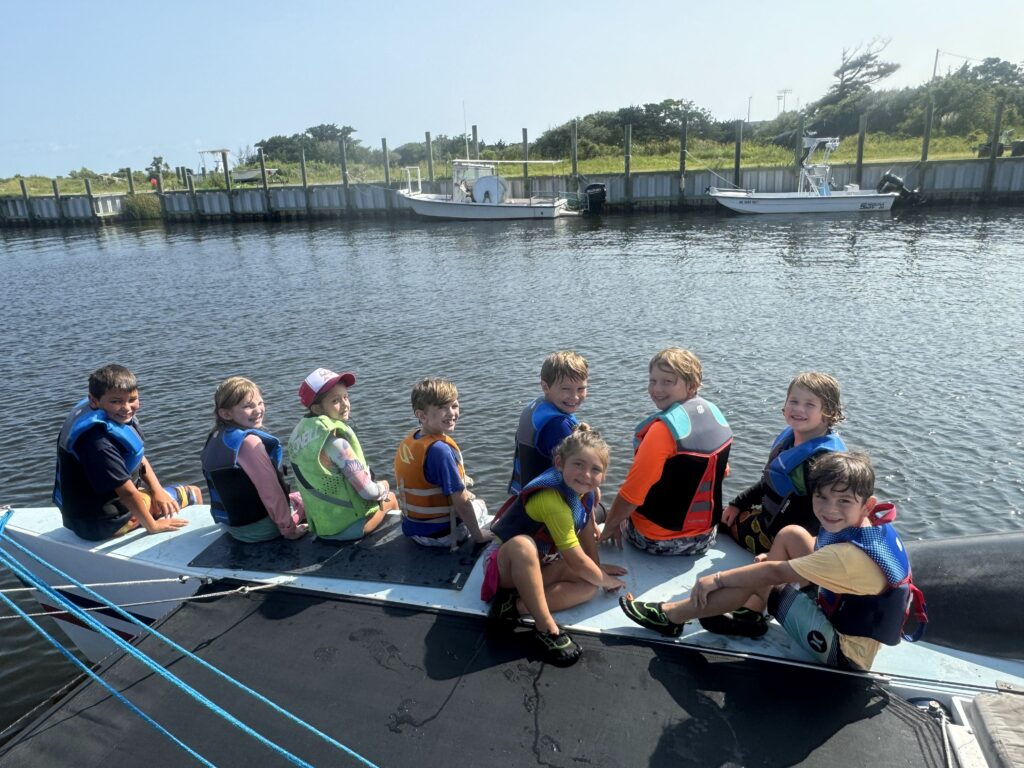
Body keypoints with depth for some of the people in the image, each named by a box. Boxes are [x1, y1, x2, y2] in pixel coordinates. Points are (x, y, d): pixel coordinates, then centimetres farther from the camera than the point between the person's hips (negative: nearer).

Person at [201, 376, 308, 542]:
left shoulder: (215, 438, 2)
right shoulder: (249, 441, -25)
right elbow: (270, 491, -25)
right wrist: (288, 528, -15)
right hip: (260, 526, -8)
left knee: (293, 497, 31)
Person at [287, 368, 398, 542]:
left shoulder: (300, 432, -3)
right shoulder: (335, 442, -26)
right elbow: (368, 491, -24)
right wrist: (383, 488, 0)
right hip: (348, 526, -7)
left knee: (382, 491, 30)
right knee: (390, 498, 23)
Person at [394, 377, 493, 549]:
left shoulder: (407, 442, -3)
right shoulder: (441, 450, -28)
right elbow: (461, 502, -24)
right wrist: (478, 535, -11)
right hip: (442, 534, -6)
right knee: (480, 504, 24)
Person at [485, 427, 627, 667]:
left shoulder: (585, 490, -5)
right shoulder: (554, 502, -31)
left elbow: (587, 528, 12)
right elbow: (577, 561, -24)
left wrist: (598, 568, 11)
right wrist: (606, 580, -7)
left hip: (534, 566, 9)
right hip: (502, 562, -9)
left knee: (589, 585, -11)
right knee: (523, 545, -42)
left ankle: (513, 606, -17)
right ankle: (546, 627, -29)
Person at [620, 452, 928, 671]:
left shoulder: (850, 555, -34)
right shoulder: (872, 523, -8)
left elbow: (773, 573, -27)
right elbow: (822, 549, 12)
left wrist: (717, 579, -16)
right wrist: (773, 558, 3)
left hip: (845, 653, -8)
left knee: (759, 577, -15)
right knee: (791, 534, 2)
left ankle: (670, 617, -1)